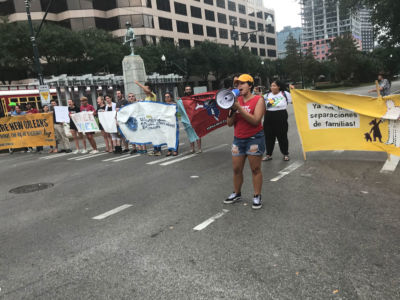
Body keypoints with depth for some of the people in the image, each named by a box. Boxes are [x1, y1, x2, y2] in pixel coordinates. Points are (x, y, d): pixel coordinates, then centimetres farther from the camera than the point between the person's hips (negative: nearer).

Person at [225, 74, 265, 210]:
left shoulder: (258, 99, -5)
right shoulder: (237, 100, 8)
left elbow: (255, 120, -19)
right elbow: (229, 123, 6)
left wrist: (239, 107, -20)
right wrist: (232, 110, -12)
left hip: (254, 138, -5)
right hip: (238, 139, 5)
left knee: (255, 169, 2)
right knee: (236, 169, 10)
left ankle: (257, 197, 14)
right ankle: (236, 194, 27)